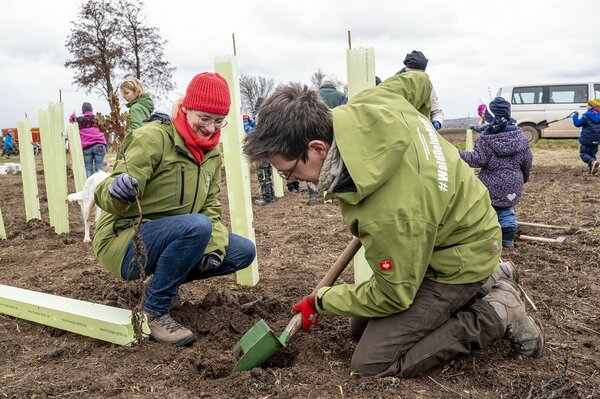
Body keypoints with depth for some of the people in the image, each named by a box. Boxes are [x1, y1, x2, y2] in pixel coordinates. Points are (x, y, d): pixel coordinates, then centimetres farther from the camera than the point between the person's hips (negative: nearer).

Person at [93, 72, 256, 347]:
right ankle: (154, 312, -16)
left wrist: (214, 247, -13)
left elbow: (211, 208, 4)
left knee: (244, 252, -2)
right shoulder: (154, 137, -18)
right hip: (124, 241, -7)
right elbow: (110, 196, -25)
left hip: (173, 238, 7)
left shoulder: (213, 152, 4)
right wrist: (116, 191, -50)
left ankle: (164, 280, 12)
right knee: (196, 226, -34)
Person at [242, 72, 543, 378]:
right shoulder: (368, 102, -18)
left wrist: (322, 302, -6)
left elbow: (392, 297, -23)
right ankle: (483, 282, 19)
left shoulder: (388, 216, -40)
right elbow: (417, 82, 5)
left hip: (459, 258, -9)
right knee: (361, 328, 15)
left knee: (372, 364, -10)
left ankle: (497, 313, 0)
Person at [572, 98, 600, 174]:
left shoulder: (587, 115, -13)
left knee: (583, 154, 1)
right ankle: (591, 169, 6)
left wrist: (575, 116, 4)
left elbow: (577, 124, -8)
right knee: (592, 154, 17)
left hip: (586, 140, -6)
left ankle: (592, 162, -26)